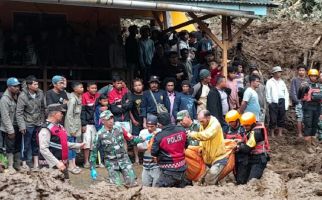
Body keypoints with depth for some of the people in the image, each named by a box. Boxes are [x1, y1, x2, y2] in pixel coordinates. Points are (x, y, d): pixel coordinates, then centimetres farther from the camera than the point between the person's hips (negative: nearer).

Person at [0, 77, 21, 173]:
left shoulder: (18, 96, 3)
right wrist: (10, 131, -17)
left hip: (18, 126, 6)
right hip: (9, 128, -6)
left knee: (18, 147, 13)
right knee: (10, 147, 1)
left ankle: (17, 165, 23)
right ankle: (10, 166, 10)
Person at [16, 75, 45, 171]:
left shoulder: (40, 93, -6)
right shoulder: (23, 96, -18)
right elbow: (19, 112, -15)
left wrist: (43, 120, 8)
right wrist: (22, 126, -18)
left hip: (38, 123, 4)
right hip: (28, 124, -4)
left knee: (36, 143, 12)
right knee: (26, 144, 4)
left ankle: (36, 162, 21)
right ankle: (24, 163, 16)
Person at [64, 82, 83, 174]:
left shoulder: (78, 98, 5)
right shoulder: (73, 99, -19)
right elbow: (69, 115, -19)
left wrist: (78, 127, 9)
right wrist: (72, 129, -17)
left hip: (76, 124, 8)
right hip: (71, 125, -8)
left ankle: (73, 164, 20)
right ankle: (70, 165, 5)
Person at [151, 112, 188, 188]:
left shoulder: (159, 136, -18)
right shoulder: (181, 130, -4)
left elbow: (153, 153, -10)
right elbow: (186, 145, 11)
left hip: (169, 171, -6)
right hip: (182, 169, 6)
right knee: (180, 187, 20)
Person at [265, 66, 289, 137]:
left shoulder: (282, 82, 14)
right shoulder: (270, 82, 1)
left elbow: (286, 93, 13)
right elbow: (268, 94, 0)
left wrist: (286, 104, 5)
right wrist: (270, 102, -5)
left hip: (282, 102, 4)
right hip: (273, 103, -4)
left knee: (281, 119, 7)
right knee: (273, 119, -4)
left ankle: (280, 133, 15)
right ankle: (272, 134, 4)